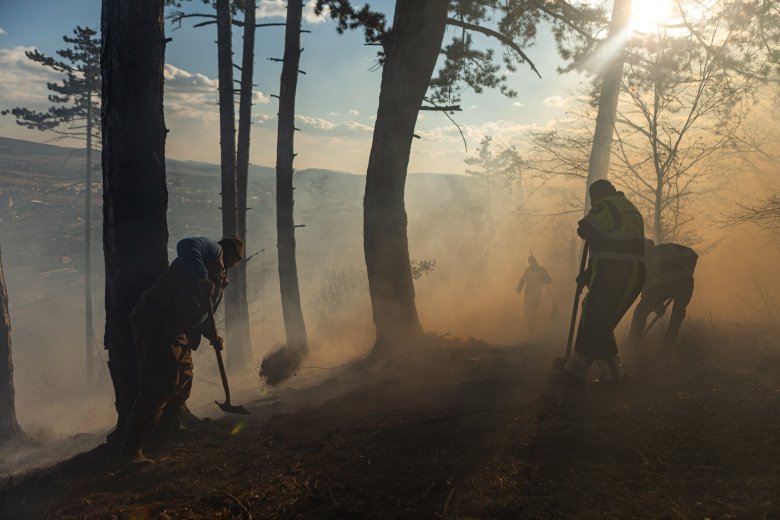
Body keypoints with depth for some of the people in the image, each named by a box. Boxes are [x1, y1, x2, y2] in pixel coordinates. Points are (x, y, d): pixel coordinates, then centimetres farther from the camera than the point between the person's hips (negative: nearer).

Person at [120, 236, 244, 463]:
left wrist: (212, 336, 11)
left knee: (183, 380, 24)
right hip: (156, 321, -11)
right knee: (160, 383, -15)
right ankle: (132, 447, -11)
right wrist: (201, 278, -32)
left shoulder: (219, 282, 27)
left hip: (177, 331, 11)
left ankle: (174, 427, 46)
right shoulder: (212, 249, -1)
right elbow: (186, 246, -24)